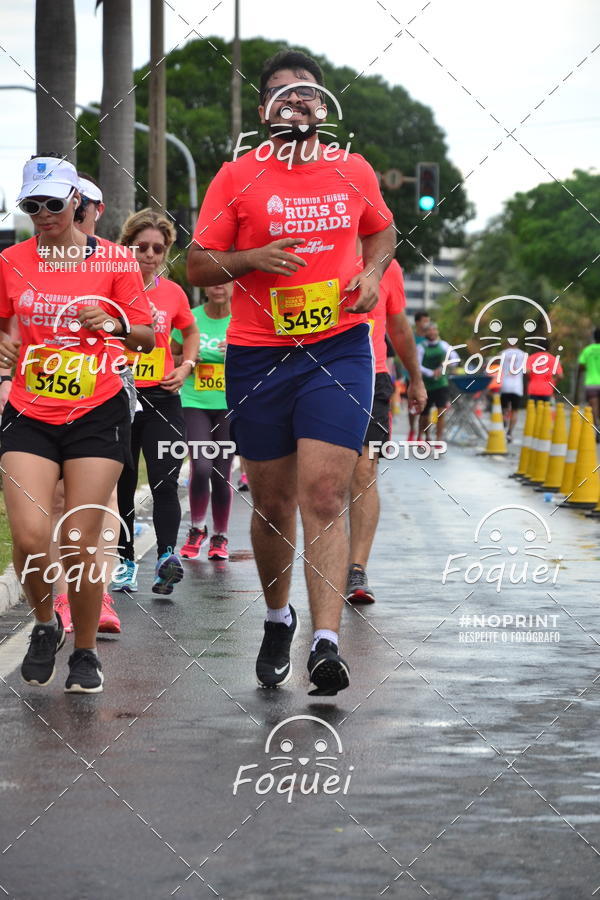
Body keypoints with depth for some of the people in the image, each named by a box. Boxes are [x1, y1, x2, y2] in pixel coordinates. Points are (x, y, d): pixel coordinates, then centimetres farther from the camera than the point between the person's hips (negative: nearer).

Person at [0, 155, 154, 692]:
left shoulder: (113, 260, -1)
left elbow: (147, 336, 4)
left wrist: (116, 325, -17)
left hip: (98, 414, -1)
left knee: (79, 543, -6)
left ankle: (86, 651, 16)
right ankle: (46, 625, 16)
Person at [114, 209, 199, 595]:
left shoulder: (172, 293, 5)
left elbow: (192, 333, 23)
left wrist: (186, 366, 6)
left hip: (161, 399, 1)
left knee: (165, 481, -14)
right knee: (122, 486, 6)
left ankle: (168, 556, -21)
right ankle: (126, 562, 16)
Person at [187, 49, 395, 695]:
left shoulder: (354, 172, 8)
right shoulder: (237, 177, 2)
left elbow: (380, 230, 27)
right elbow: (198, 266, 2)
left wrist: (373, 272, 5)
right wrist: (253, 259, -16)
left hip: (339, 349, 0)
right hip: (257, 356, 0)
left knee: (324, 497, -13)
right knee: (272, 503, 10)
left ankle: (326, 643, -19)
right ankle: (278, 618, 33)